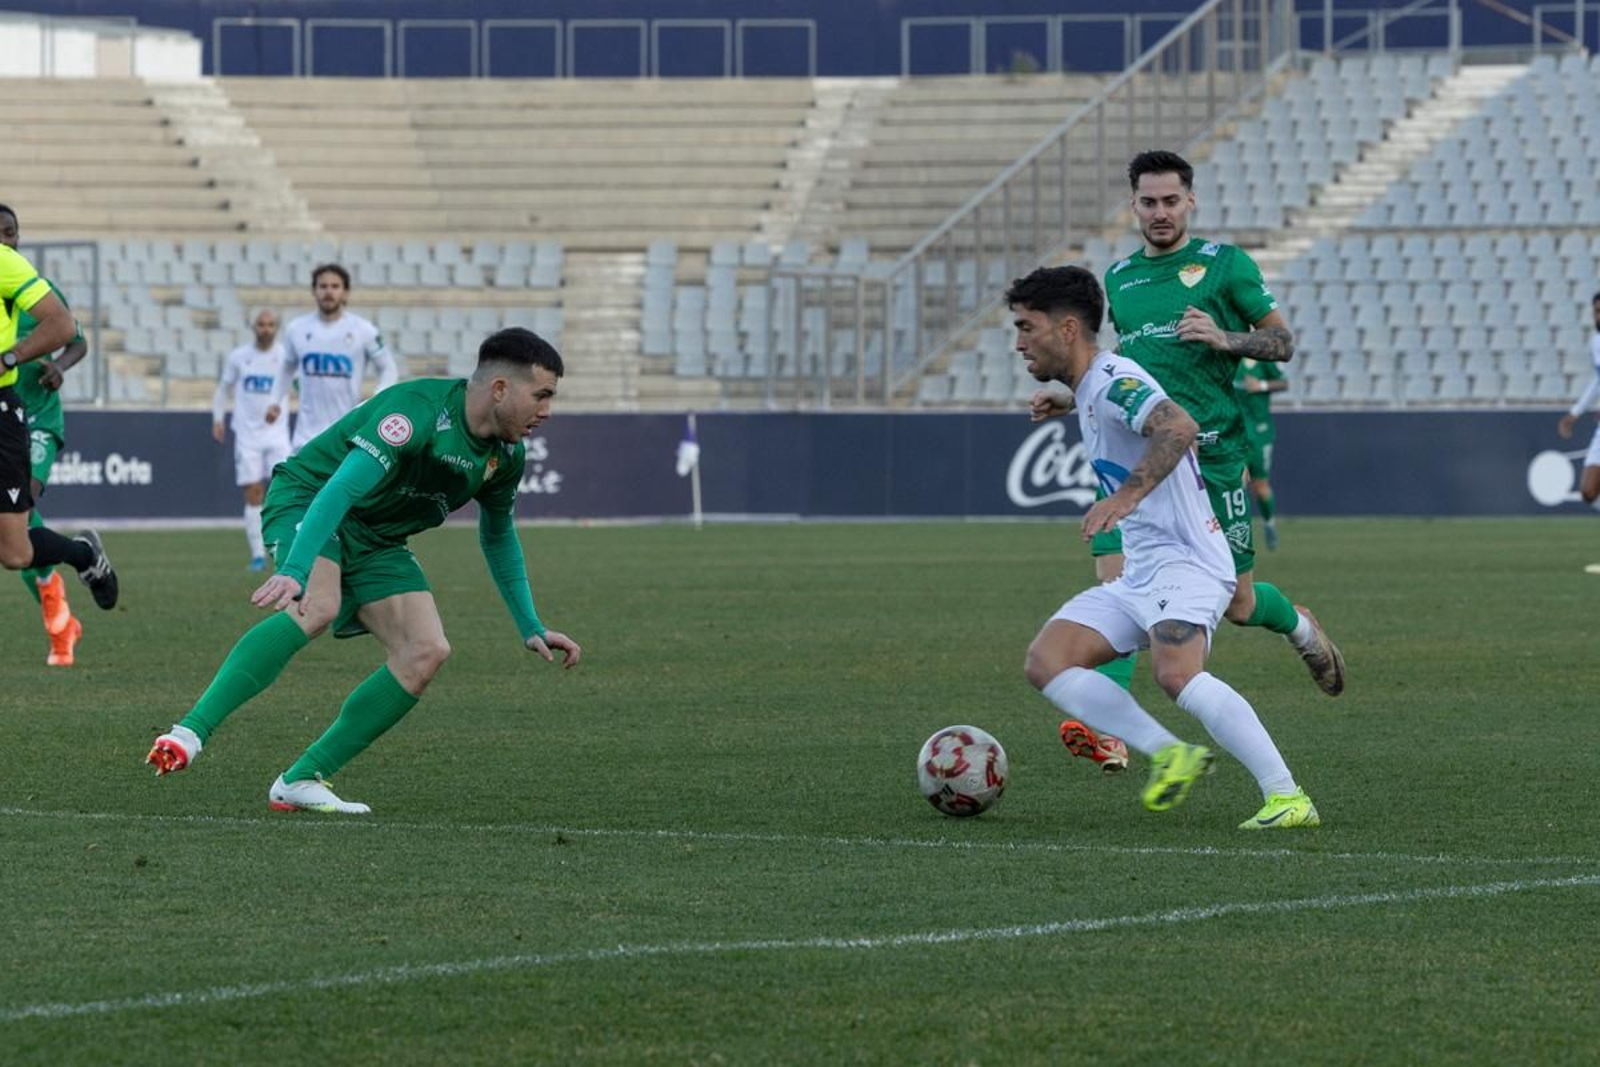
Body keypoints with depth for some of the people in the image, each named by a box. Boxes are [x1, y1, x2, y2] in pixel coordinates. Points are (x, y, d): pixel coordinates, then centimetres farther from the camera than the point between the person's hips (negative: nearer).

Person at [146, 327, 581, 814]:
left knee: (427, 653, -12)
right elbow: (341, 488, -37)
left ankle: (301, 780, -9)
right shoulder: (418, 410, -27)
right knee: (317, 607, -37)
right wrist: (295, 571, -49)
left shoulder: (505, 456, 0)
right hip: (307, 502, -8)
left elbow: (498, 536, 21)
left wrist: (531, 628, 21)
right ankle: (189, 733, -42)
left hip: (376, 543, 8)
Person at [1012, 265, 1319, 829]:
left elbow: (1179, 428, -32)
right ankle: (1170, 754, -6)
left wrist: (1127, 496, -39)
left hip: (1183, 562, -10)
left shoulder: (1113, 381, -12)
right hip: (1139, 575, 10)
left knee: (1175, 673, -33)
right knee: (1046, 662, -3)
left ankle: (1288, 797, -31)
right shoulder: (1088, 391, 20)